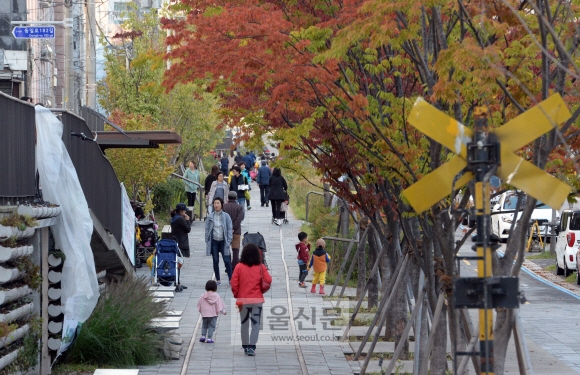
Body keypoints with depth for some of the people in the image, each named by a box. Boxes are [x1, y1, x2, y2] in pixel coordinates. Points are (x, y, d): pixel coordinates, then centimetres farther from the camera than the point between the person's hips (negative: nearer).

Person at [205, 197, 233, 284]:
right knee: (215, 261, 7)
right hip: (214, 241, 2)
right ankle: (218, 279, 17)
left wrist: (228, 241, -8)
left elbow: (229, 229, -1)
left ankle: (231, 279, 1)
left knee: (227, 260, -6)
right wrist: (207, 241, -1)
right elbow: (207, 229, 6)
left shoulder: (226, 216, -2)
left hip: (223, 241, -2)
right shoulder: (210, 216, 3)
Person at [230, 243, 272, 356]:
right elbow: (268, 281, -9)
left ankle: (245, 347, 18)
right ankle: (251, 347, -9)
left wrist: (237, 295, 7)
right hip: (257, 300, -1)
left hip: (243, 300, 1)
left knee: (244, 324, 14)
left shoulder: (239, 267, -4)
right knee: (255, 324, 3)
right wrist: (261, 290, 9)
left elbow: (234, 284, -6)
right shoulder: (261, 267, -4)